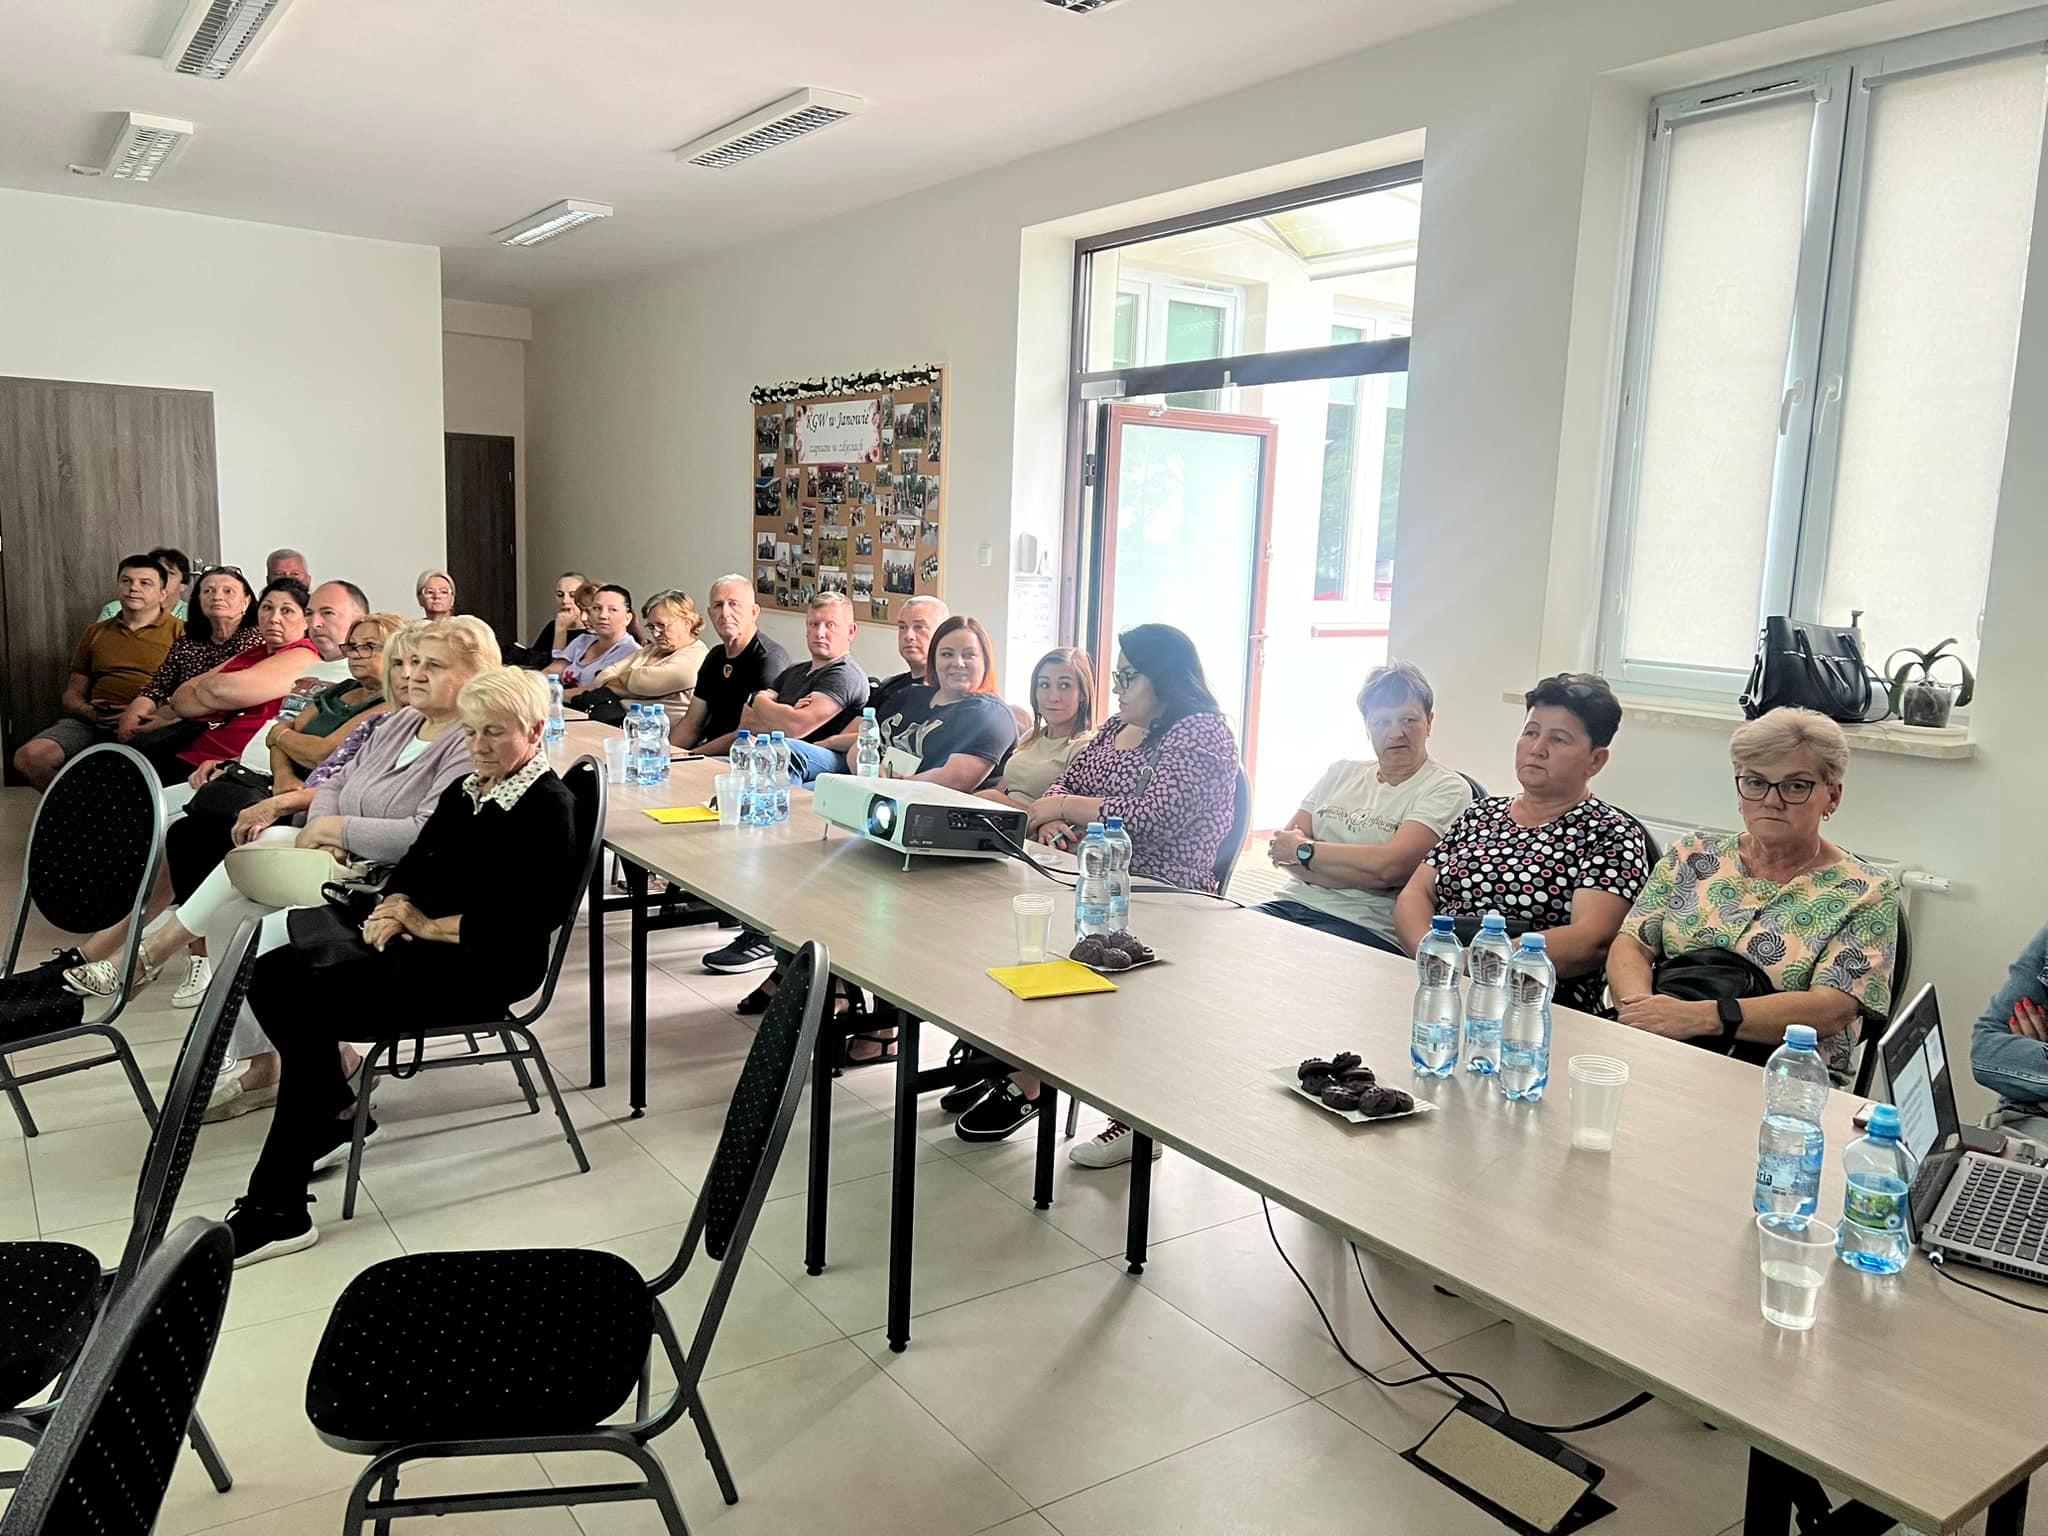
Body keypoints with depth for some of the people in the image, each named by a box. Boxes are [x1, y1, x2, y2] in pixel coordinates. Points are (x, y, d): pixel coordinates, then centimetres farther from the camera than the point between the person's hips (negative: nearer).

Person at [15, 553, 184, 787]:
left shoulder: (180, 632, 8)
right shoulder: (95, 632, 25)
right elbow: (72, 694, 25)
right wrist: (90, 713, 0)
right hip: (92, 723, 6)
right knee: (28, 756, -20)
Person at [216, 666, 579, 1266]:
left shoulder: (549, 809, -10)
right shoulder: (465, 790, 18)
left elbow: (526, 917, -19)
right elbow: (415, 861, 16)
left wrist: (428, 925, -16)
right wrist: (395, 904, -7)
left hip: (484, 965, -8)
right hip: (415, 939, 8)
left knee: (315, 1005, -25)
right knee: (273, 974, -12)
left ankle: (276, 1210, -20)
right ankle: (336, 1110, 6)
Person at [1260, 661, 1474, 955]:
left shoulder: (1447, 789, 1)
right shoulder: (1342, 772, 18)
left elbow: (1387, 867, -16)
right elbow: (1279, 849, 6)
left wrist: (1303, 850, -2)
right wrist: (1363, 873, -10)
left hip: (1368, 928, -5)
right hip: (1294, 903, 5)